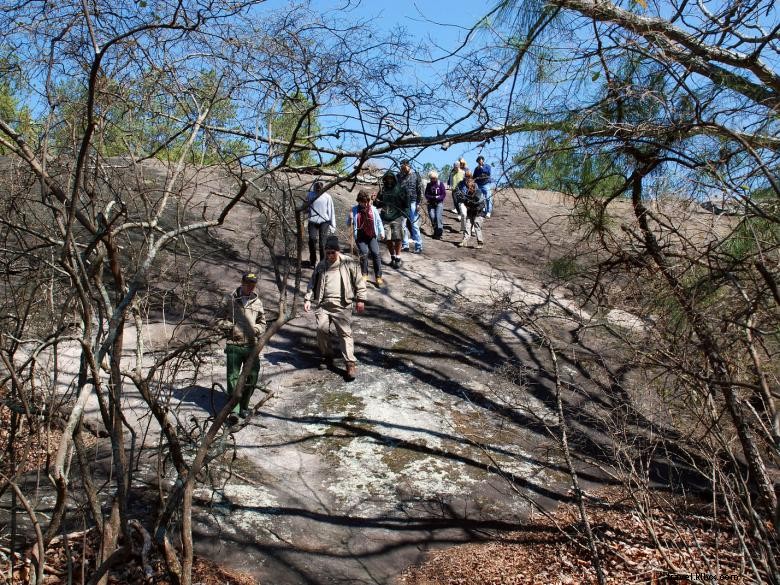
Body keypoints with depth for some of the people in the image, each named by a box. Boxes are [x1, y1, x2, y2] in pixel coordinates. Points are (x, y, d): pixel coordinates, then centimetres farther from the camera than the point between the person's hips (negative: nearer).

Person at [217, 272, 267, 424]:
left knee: (252, 377, 4)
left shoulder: (257, 302, 10)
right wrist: (232, 327, -11)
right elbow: (220, 320, 4)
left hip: (251, 345, 3)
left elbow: (262, 323, 19)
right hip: (234, 344, -3)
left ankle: (244, 406, 23)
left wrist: (256, 329, -2)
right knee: (233, 377, -5)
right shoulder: (230, 300, 2)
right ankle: (234, 410, -4)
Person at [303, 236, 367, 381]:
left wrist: (360, 299, 1)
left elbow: (359, 281, 5)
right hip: (323, 303, 4)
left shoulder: (348, 263, 3)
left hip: (342, 304, -3)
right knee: (321, 329, -9)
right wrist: (308, 299, 8)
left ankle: (350, 364, -8)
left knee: (345, 332, -8)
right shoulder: (321, 266, 15)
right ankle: (326, 356, 13)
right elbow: (313, 283, 19)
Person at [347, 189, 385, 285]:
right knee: (364, 253, -18)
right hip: (360, 238, -1)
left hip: (372, 236, 1)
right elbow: (348, 224, 10)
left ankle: (378, 277, -4)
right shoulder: (354, 210, 3)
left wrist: (382, 232, 2)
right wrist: (350, 218, -11)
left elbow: (378, 221, 11)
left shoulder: (373, 209, 4)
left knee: (375, 253, -11)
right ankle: (364, 274, 2)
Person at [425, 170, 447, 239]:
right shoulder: (429, 185, 7)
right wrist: (433, 197, -14)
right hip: (431, 203, 2)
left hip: (439, 203, -2)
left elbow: (444, 194, -2)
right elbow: (426, 195, 3)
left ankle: (439, 232, -12)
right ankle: (435, 230, 11)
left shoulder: (440, 184, 0)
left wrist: (438, 198, -17)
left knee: (438, 217, -15)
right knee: (432, 217, -9)